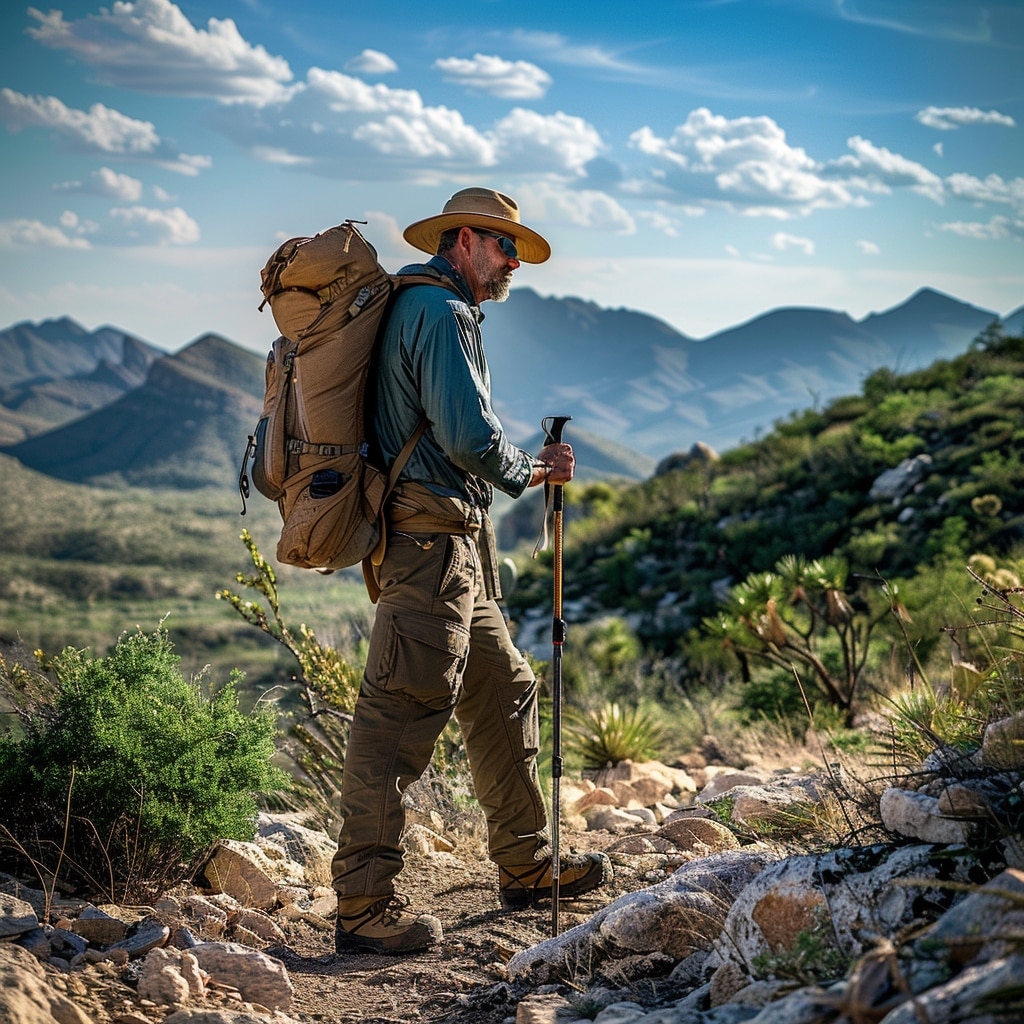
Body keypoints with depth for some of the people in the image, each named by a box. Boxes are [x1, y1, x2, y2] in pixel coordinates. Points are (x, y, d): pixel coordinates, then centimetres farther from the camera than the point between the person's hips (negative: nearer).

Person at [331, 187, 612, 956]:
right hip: (432, 538, -11)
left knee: (503, 692, 16)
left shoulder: (414, 308, 24)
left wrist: (526, 468, 20)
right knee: (403, 711, -12)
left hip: (452, 546, 11)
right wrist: (527, 471, -2)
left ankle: (528, 866, 26)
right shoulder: (442, 312, -9)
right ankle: (365, 904, -11)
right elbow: (469, 434, -20)